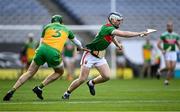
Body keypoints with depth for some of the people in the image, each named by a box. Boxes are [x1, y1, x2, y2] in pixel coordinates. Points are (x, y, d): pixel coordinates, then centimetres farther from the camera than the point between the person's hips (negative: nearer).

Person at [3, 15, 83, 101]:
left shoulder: (47, 27, 22)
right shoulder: (66, 30, 25)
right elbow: (76, 42, 41)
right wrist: (80, 48, 60)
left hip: (42, 49, 2)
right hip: (54, 53, -2)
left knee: (30, 72, 10)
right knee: (60, 72, 24)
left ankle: (12, 91, -3)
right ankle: (39, 87, 10)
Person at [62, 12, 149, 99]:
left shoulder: (111, 29, 4)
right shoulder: (107, 28, -24)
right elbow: (123, 34, -34)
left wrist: (117, 44, 16)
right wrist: (140, 33, -32)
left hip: (100, 56, 8)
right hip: (90, 55, -8)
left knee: (107, 76, -8)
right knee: (82, 79, -9)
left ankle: (91, 83, 19)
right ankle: (67, 93, 10)